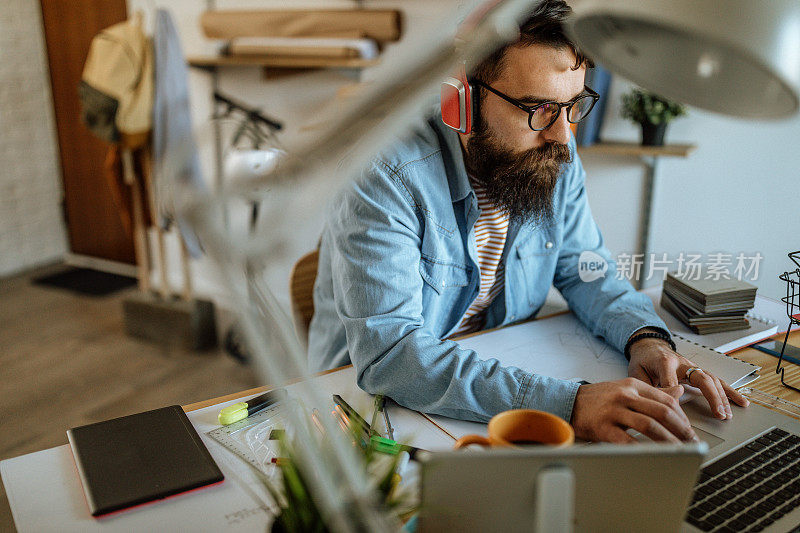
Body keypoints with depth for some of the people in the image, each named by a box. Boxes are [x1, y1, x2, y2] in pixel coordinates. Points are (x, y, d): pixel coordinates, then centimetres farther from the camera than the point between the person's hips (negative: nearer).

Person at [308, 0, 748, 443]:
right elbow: (387, 355, -33)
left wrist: (645, 337, -15)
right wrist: (567, 403, -40)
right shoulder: (385, 177, -26)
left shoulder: (555, 157, -4)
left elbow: (583, 268, 6)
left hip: (503, 371, 6)